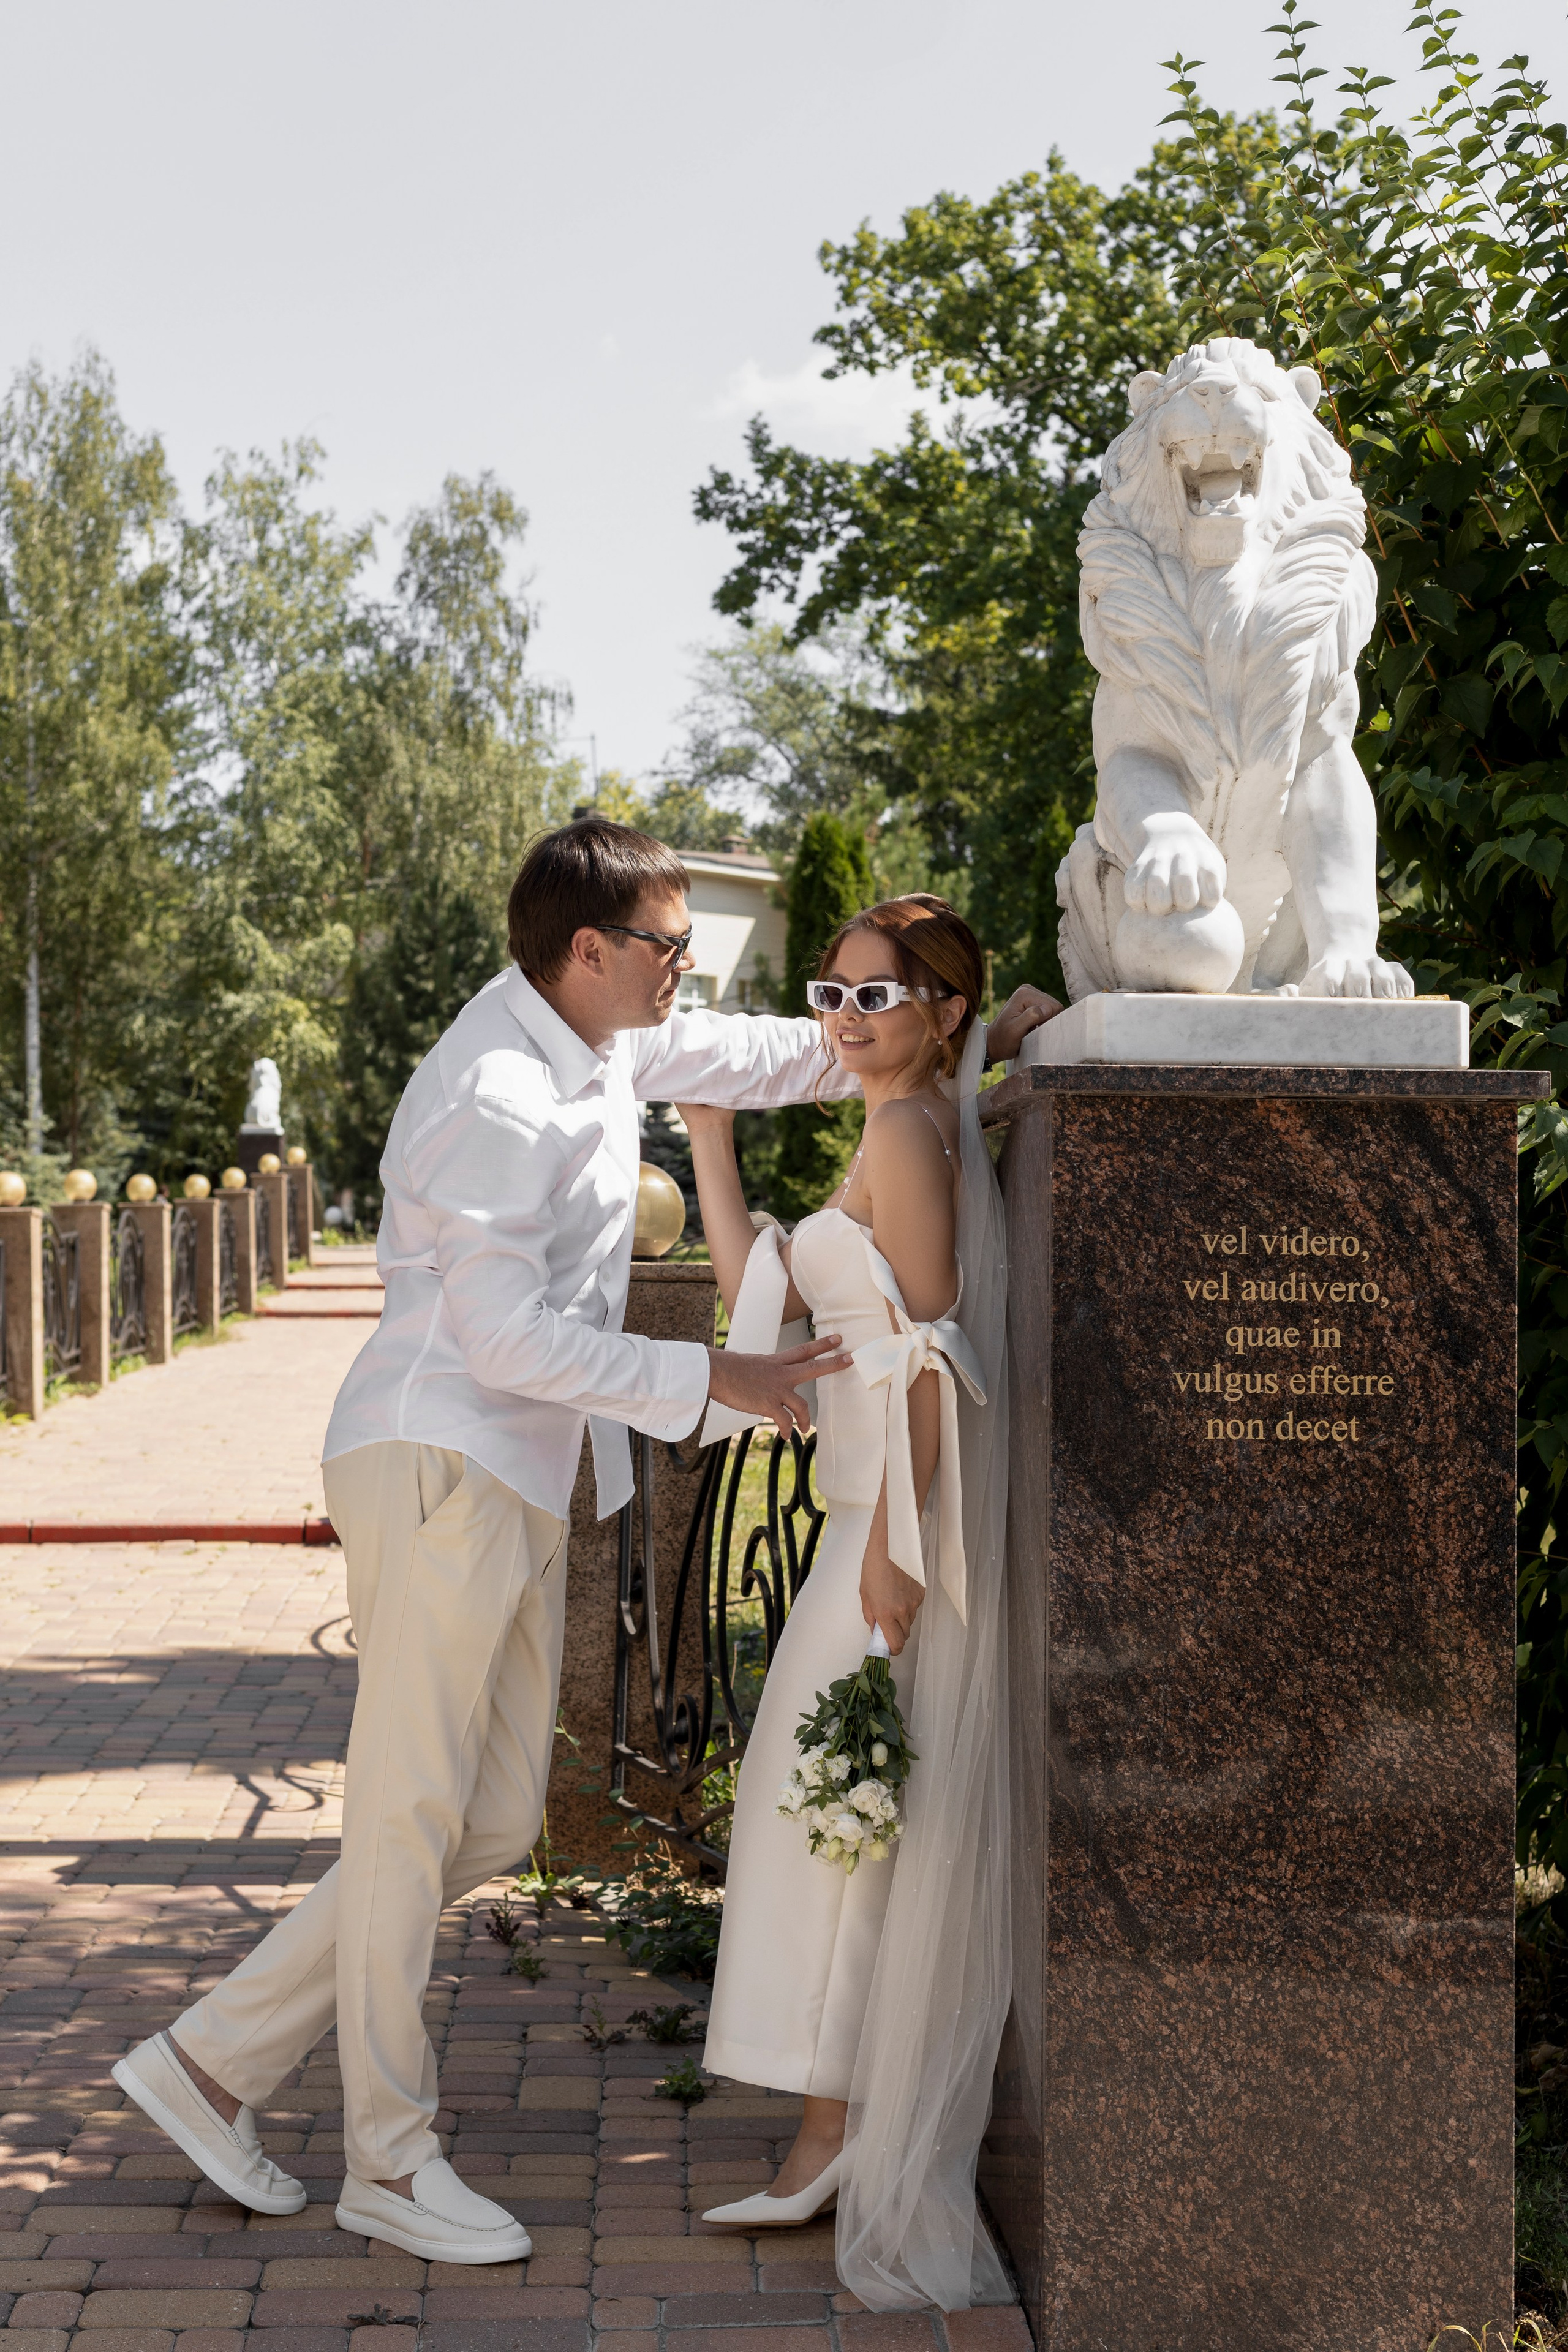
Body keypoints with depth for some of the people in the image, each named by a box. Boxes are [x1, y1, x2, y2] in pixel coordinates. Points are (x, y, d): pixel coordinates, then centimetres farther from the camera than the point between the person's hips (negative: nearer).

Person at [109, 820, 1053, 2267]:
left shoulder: (602, 1042, 13)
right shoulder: (497, 1099, -17)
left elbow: (770, 1060, 26)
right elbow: (510, 1337, -20)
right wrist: (714, 1378, -16)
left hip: (519, 1488, 10)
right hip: (439, 1467, -10)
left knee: (495, 1820, 9)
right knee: (412, 1808, -3)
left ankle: (216, 2060, 15)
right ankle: (391, 2162, 8)